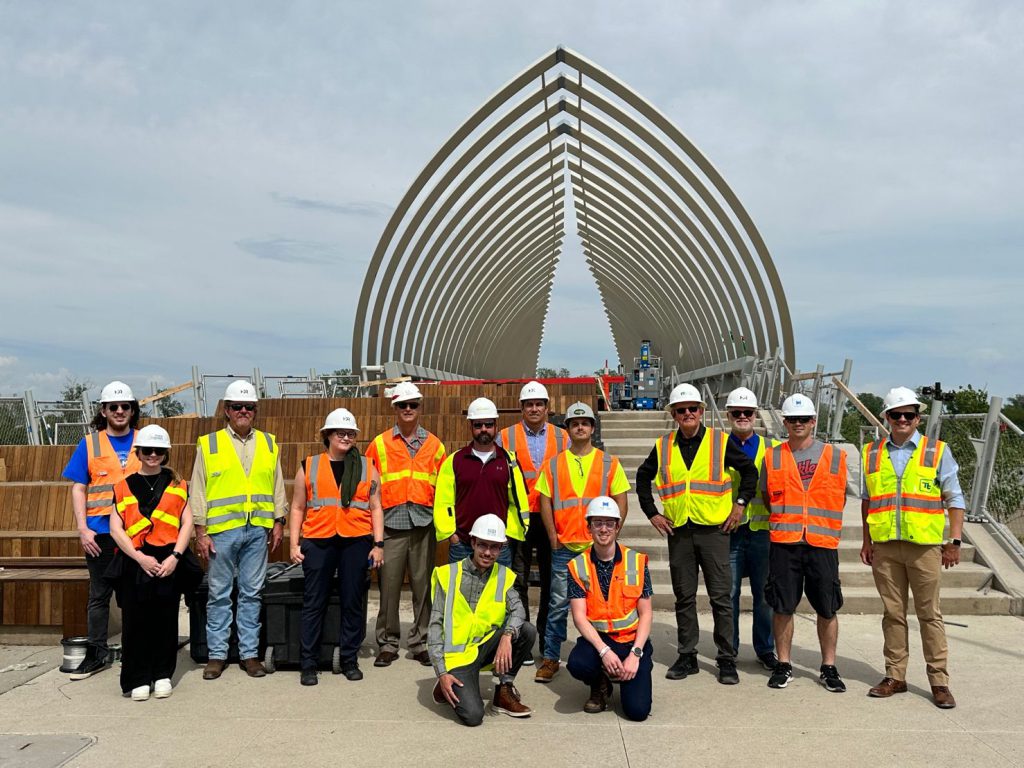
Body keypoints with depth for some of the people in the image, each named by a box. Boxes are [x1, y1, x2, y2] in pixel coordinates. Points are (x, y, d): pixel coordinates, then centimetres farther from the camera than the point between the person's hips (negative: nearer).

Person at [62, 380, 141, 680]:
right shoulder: (89, 444, 5)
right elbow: (78, 489, 3)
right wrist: (83, 528, -5)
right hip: (100, 532, 0)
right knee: (99, 595, 9)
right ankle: (96, 654, 19)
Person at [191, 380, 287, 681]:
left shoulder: (269, 444, 11)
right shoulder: (209, 445, 4)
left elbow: (277, 486, 14)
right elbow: (198, 491, 2)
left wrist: (278, 522, 8)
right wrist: (200, 532, -3)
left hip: (258, 530, 2)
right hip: (222, 529, -2)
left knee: (252, 593, 8)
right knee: (219, 594, 5)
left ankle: (250, 653, 16)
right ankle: (217, 654, 16)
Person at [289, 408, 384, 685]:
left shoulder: (367, 468, 9)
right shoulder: (309, 467, 9)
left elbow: (375, 508, 9)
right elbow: (298, 508, 10)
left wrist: (378, 543, 1)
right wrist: (294, 544, 2)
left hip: (356, 542, 1)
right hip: (318, 542, 0)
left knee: (353, 603, 6)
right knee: (314, 603, 3)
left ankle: (349, 660, 19)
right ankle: (308, 664, 13)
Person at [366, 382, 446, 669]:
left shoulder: (434, 444, 12)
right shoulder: (379, 444, 8)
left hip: (424, 523, 1)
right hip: (391, 523, -1)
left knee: (423, 585, 4)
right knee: (388, 584, 1)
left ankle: (421, 642, 16)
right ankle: (388, 642, 14)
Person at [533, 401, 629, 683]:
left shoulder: (609, 463, 4)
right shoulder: (554, 464, 6)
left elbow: (621, 502, 4)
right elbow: (545, 503, 5)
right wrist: (553, 539, -2)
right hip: (563, 547, 0)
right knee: (558, 604, 4)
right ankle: (550, 659, 14)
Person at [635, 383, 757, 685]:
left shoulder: (720, 442, 0)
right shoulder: (664, 446, 6)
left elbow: (750, 470, 7)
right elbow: (643, 477, 17)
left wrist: (740, 503, 0)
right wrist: (652, 512, 10)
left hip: (714, 529, -2)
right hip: (678, 532, 2)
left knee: (721, 597, 1)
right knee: (684, 598, 10)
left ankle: (727, 660, 12)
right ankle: (687, 656, 20)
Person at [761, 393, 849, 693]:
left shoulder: (835, 456, 6)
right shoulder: (772, 457, 7)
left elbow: (841, 497, 13)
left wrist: (821, 523, 8)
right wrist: (785, 521, 7)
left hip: (823, 543, 0)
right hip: (783, 543, 0)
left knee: (827, 609, 6)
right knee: (782, 607, 5)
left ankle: (829, 667, 21)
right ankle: (783, 665, 18)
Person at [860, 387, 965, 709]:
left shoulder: (938, 451, 3)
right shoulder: (872, 453, 9)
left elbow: (954, 499, 4)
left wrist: (954, 541, -3)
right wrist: (867, 541, 13)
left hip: (925, 546, -2)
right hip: (884, 547, 2)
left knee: (930, 614, 3)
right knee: (893, 613, 9)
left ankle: (939, 681, 13)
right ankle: (895, 676, 18)